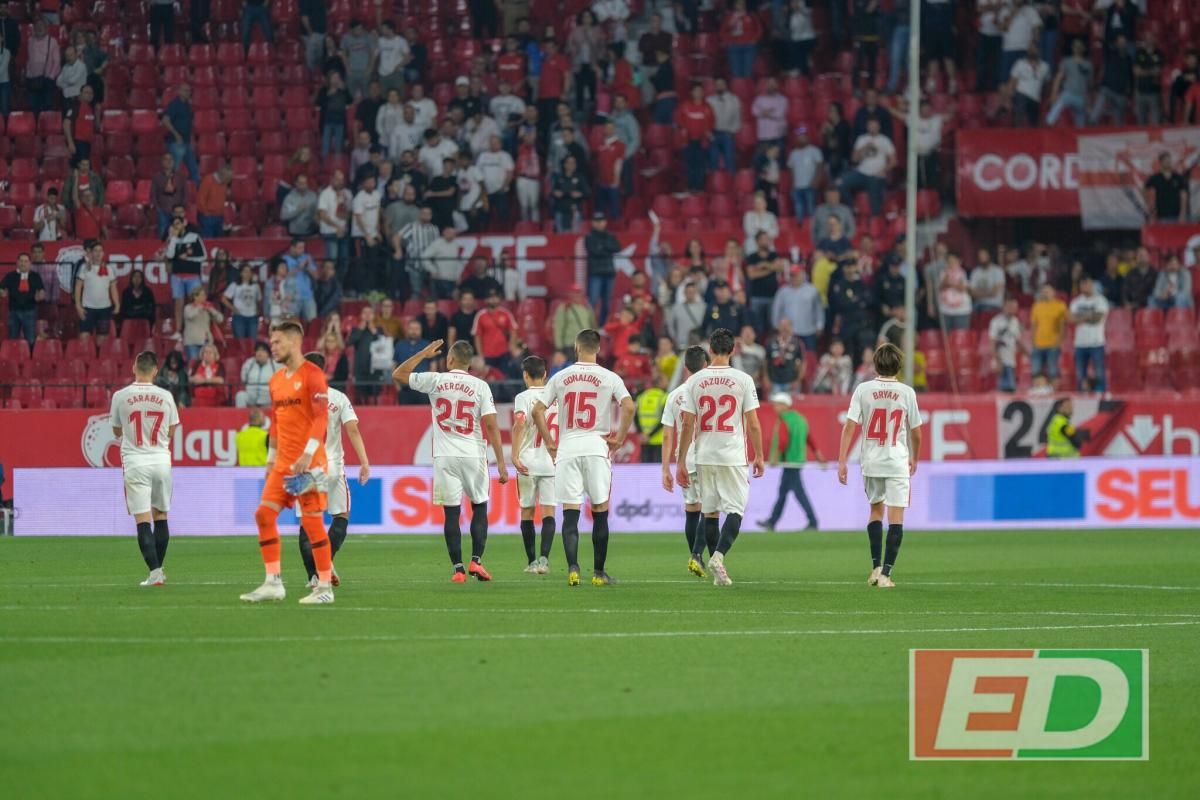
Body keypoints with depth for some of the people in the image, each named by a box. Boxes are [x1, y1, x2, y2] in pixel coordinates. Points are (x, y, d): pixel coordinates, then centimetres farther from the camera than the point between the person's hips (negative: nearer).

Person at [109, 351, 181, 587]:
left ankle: (154, 571, -15)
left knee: (143, 520, -4)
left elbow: (117, 431, 9)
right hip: (161, 461, 2)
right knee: (160, 516, 15)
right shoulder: (165, 397, -1)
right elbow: (171, 432, 10)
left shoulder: (120, 396, -4)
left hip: (135, 463, -2)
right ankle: (158, 570, 19)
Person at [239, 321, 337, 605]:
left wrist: (308, 454, -24)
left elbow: (321, 418, -17)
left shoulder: (312, 375, -9)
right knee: (264, 515, 2)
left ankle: (325, 587, 0)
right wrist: (271, 458, 19)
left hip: (308, 463, -8)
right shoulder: (277, 380, 16)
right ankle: (273, 583, 6)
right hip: (283, 463, 8)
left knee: (312, 520, -7)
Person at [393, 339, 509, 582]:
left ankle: (458, 568, 0)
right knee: (479, 508, 14)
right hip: (473, 454, 0)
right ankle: (476, 560, 2)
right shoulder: (480, 386, -2)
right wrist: (501, 463, -5)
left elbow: (398, 375, 12)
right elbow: (491, 427, -7)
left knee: (451, 513, 4)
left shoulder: (435, 381, -1)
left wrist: (424, 354, 21)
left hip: (445, 457, 0)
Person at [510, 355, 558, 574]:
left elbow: (519, 424, -20)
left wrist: (515, 455, -22)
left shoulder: (523, 398, -5)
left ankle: (531, 561, 12)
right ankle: (544, 558, -18)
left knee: (527, 511, 10)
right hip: (553, 462, 2)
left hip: (528, 462, -2)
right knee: (548, 511, -1)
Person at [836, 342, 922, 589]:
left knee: (876, 510, 20)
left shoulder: (863, 390, -3)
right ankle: (886, 573, -7)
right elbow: (916, 432, 5)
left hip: (871, 462, 2)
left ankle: (876, 567, 16)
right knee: (896, 516, 0)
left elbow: (850, 426, -8)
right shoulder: (906, 392, -3)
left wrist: (842, 461, -5)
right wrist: (914, 458, 22)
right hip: (897, 462, -2)